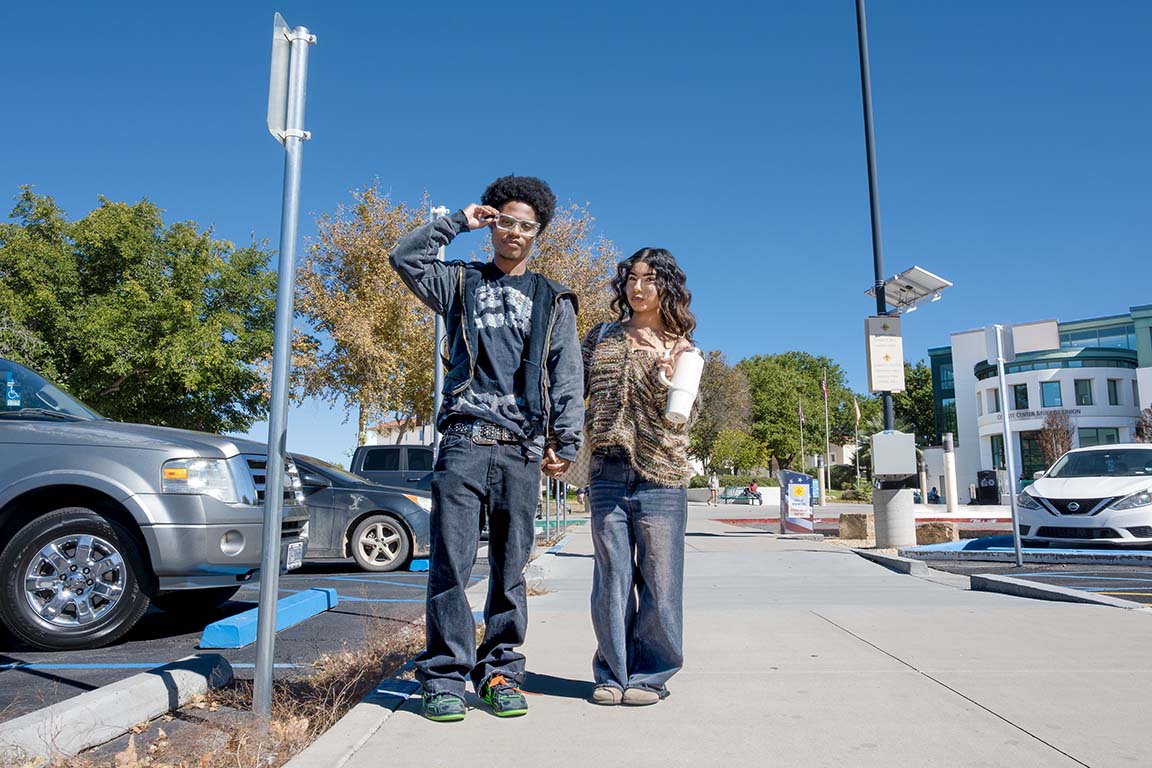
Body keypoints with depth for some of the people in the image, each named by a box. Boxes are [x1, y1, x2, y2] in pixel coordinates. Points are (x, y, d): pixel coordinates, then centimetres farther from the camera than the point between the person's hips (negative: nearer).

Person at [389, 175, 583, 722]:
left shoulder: (552, 301, 17)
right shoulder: (460, 283, 16)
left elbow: (567, 376, 10)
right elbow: (406, 258, 1)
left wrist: (565, 440, 0)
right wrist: (459, 222, 7)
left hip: (522, 449, 1)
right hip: (465, 438, -1)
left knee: (511, 565, 5)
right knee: (451, 560, -5)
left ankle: (500, 671, 16)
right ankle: (446, 676, 4)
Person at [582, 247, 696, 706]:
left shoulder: (681, 348, 8)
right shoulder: (602, 338, 14)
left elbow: (685, 418, -1)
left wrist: (666, 375, -16)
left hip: (659, 477, -1)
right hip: (607, 474, 2)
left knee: (659, 582, 3)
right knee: (611, 581, 6)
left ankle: (650, 675, 19)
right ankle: (613, 673, 20)